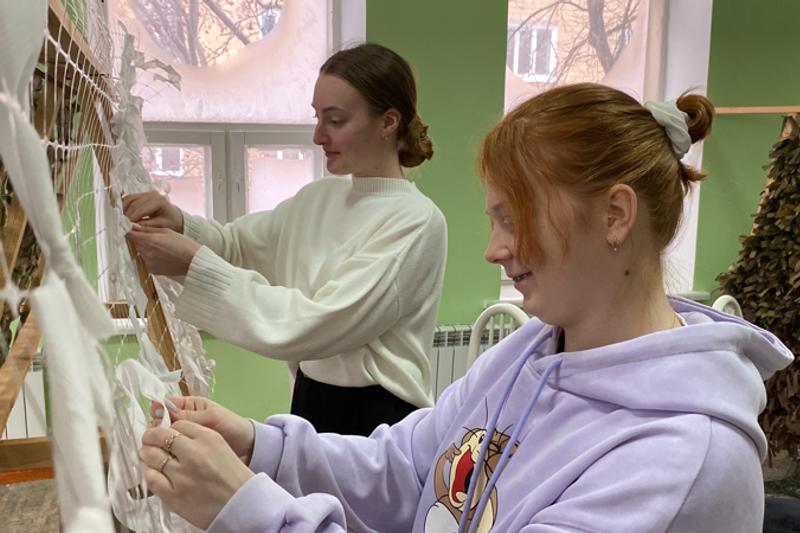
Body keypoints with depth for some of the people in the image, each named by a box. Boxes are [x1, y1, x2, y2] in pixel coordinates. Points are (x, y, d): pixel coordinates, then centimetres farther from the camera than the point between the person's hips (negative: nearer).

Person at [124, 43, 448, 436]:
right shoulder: (318, 198, 7)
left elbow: (316, 323, -23)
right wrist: (179, 223, -8)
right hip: (311, 406, 7)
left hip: (376, 423, -6)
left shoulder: (416, 223, -17)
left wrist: (195, 265, -24)